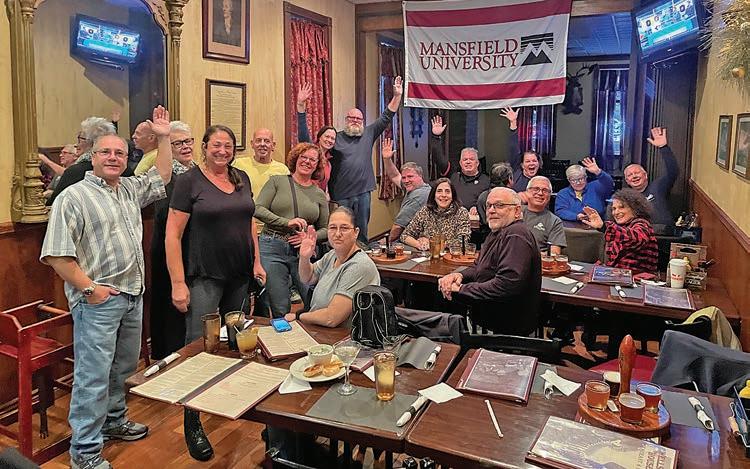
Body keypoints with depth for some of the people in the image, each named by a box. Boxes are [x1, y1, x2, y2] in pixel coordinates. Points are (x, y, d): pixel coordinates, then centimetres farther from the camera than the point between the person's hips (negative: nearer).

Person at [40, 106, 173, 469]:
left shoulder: (130, 189, 13)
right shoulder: (73, 197, -9)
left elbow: (162, 176, 27)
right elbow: (56, 254, -14)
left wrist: (163, 137, 18)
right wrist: (88, 287, -17)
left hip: (133, 296, 8)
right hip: (97, 301, -7)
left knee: (123, 367, 19)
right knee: (93, 375, -3)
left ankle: (114, 421, 37)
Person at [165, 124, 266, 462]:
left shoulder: (241, 179, 9)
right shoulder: (189, 181, -8)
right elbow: (172, 234, -11)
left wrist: (256, 261, 12)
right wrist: (178, 283, -15)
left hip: (240, 276, 6)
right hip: (204, 278, -5)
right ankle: (192, 426, 7)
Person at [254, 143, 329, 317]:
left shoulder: (320, 195, 12)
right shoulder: (277, 181, 6)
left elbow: (325, 229, 15)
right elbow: (258, 209, -4)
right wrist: (286, 222, -15)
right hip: (272, 249, -2)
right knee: (280, 311, 3)